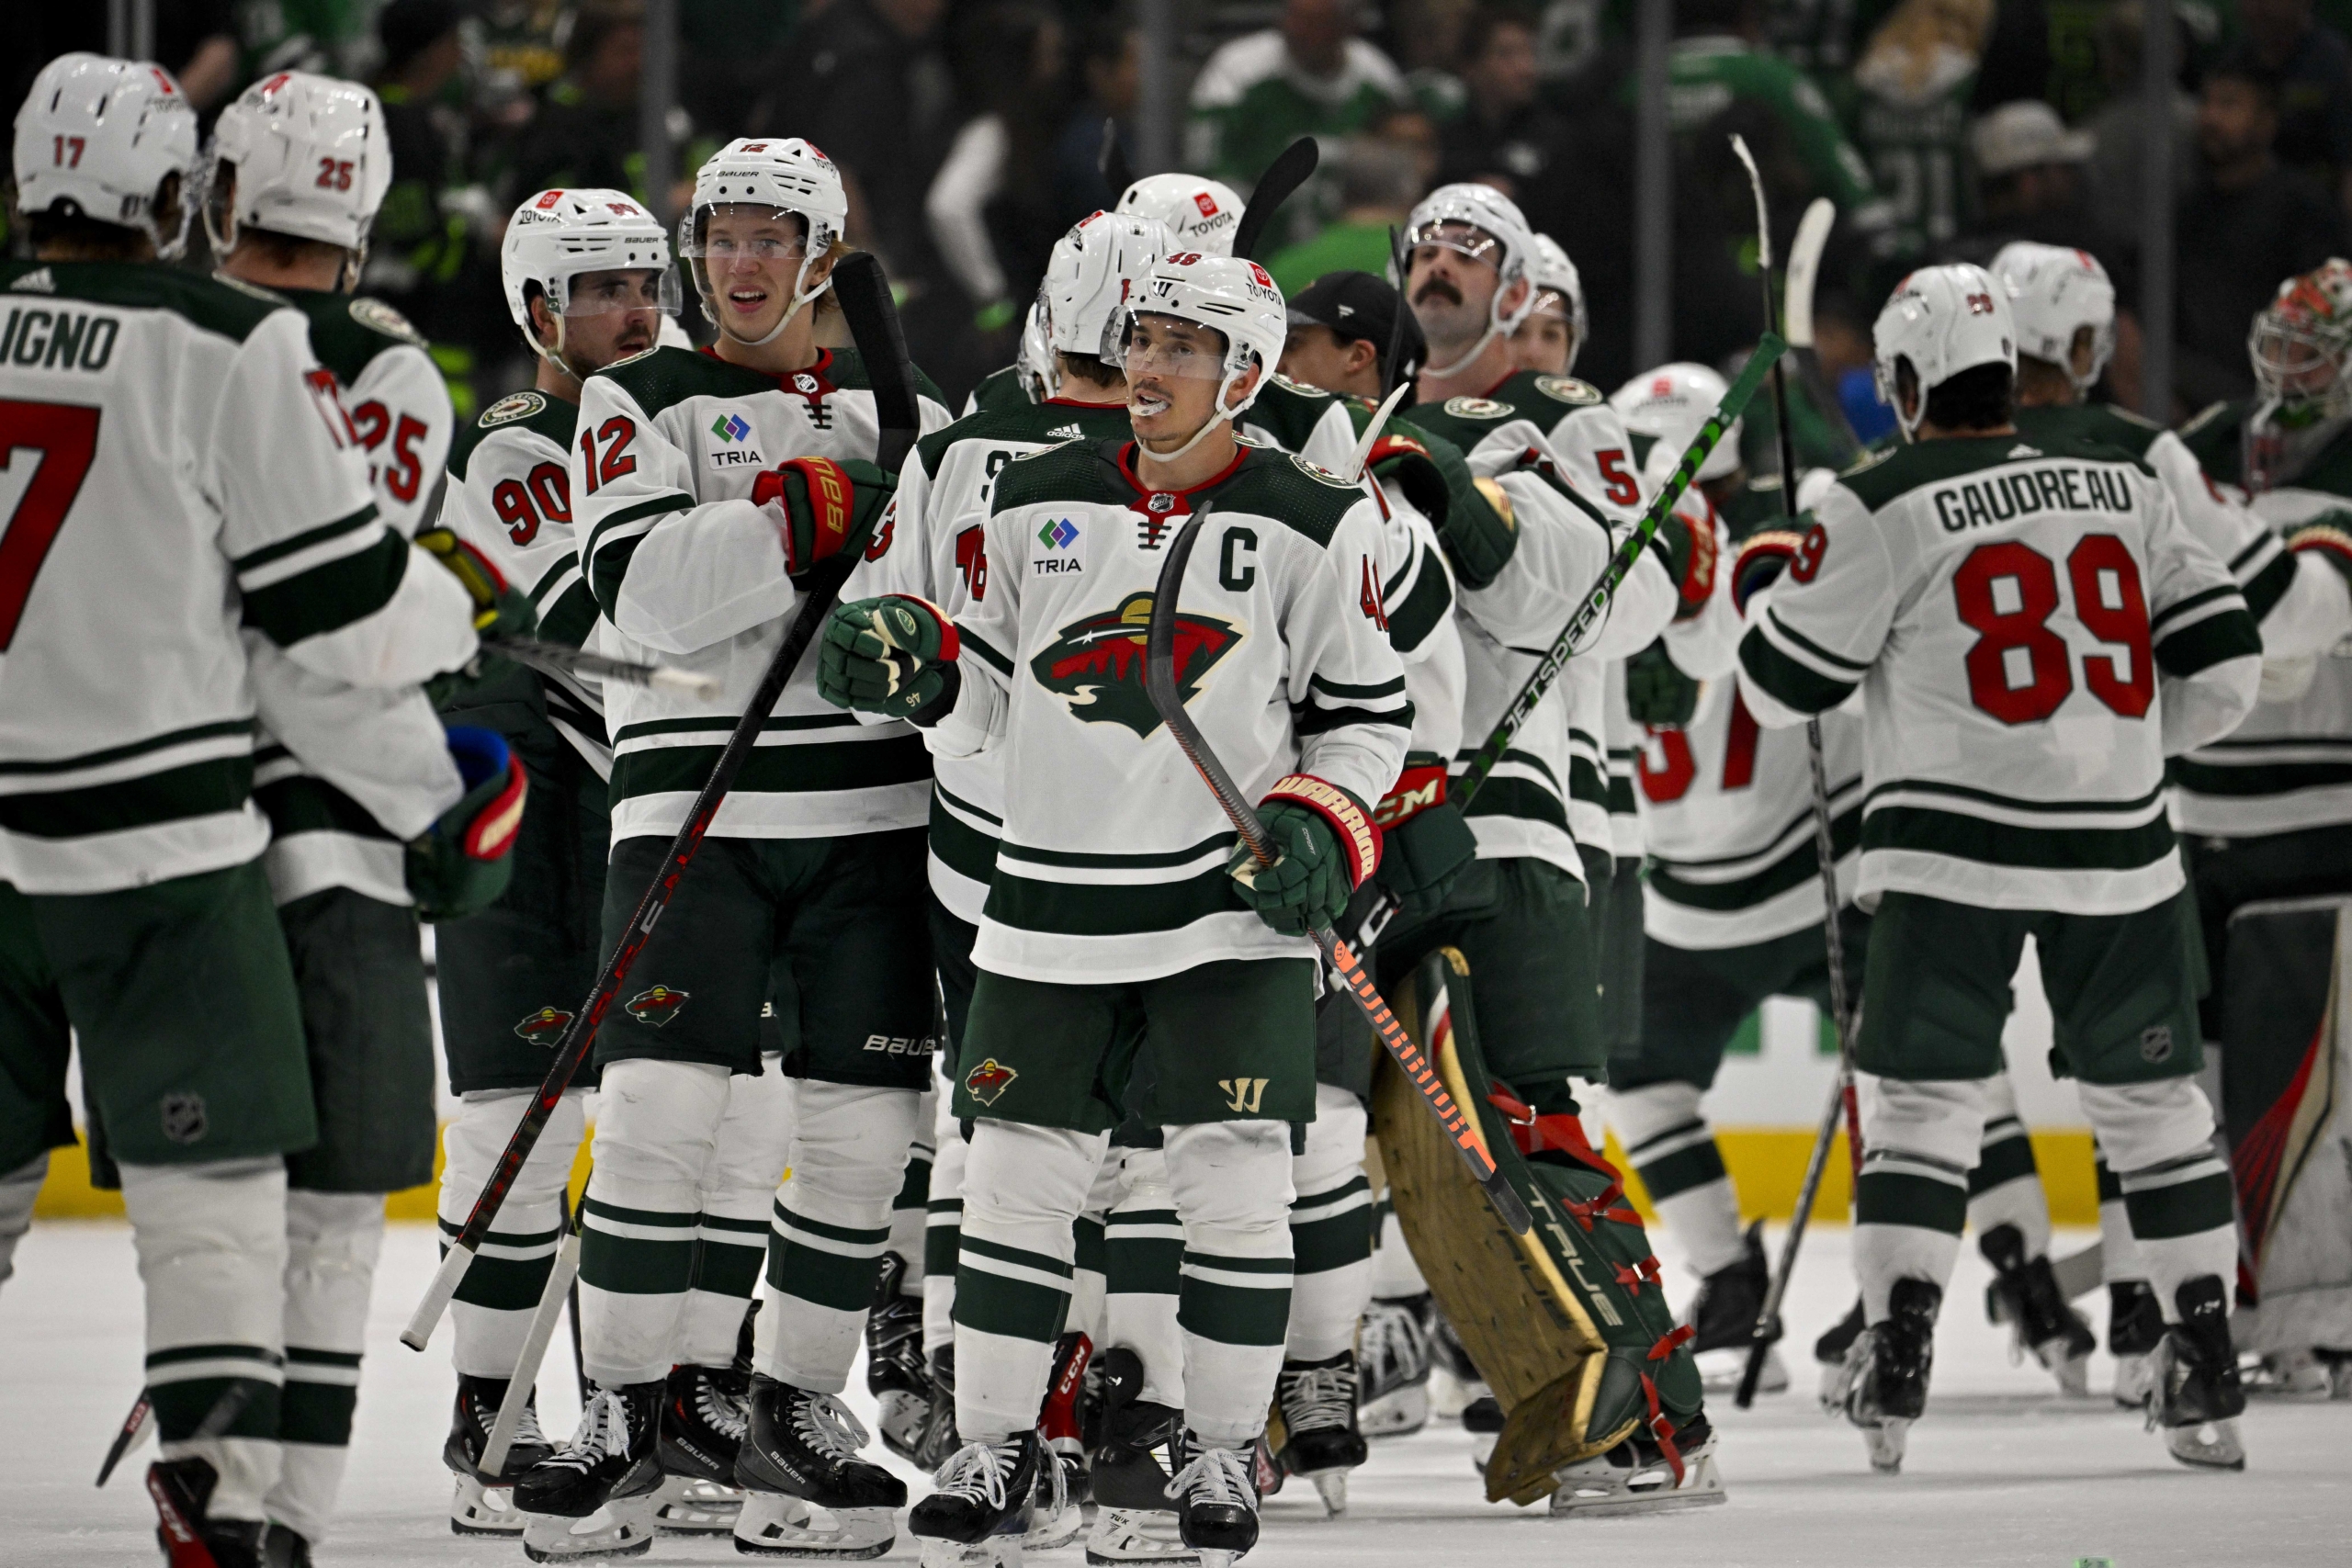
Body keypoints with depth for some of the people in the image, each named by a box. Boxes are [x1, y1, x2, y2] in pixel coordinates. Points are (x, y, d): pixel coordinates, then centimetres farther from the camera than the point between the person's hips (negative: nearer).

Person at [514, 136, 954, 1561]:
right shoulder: (639, 403, 6)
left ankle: (798, 1410, 12)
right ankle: (625, 1417, -4)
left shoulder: (901, 410, 16)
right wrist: (804, 518, -21)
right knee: (663, 1109, -13)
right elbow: (644, 593, -11)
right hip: (695, 805, -3)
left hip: (873, 806, 3)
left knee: (860, 1119, -1)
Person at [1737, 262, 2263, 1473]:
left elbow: (1780, 685, 1)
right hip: (2118, 849, 3)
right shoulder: (2122, 488, 9)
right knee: (2149, 1097, 11)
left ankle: (1896, 1357, -6)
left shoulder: (1882, 511, -5)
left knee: (1919, 1096, 2)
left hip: (1952, 846, -3)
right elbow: (2220, 662, 10)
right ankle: (2204, 1364, 9)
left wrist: (1785, 588, 22)